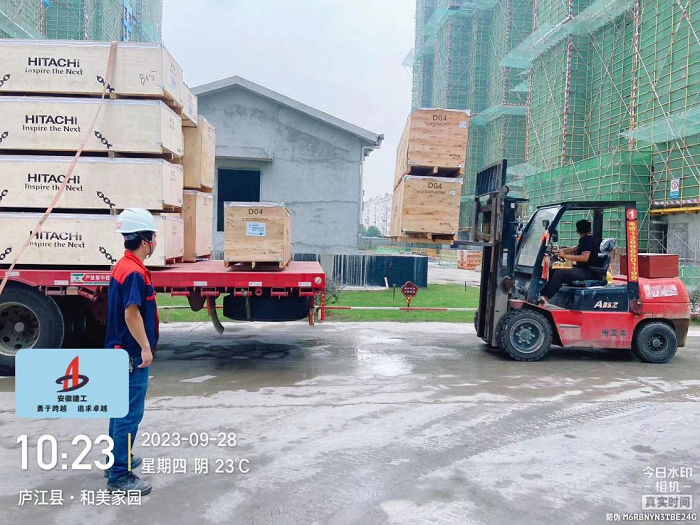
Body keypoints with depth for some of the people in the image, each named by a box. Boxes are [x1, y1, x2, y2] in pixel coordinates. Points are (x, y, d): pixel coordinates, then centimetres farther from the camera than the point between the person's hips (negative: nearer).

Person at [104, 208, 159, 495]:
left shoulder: (123, 266, 11)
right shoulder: (134, 272, -21)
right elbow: (131, 313, -27)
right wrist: (146, 347, -22)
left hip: (122, 350, 11)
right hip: (132, 354, -11)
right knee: (130, 414, -3)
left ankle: (117, 460, 34)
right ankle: (119, 476, 5)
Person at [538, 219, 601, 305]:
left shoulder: (589, 240, -11)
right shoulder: (588, 240, 18)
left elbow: (585, 258, -22)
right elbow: (574, 249, 24)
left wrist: (565, 256, -24)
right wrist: (558, 251, 14)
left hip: (587, 272, -10)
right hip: (582, 269, 10)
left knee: (559, 273, -28)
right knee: (552, 272, 5)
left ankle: (545, 298, -30)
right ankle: (541, 294, -4)